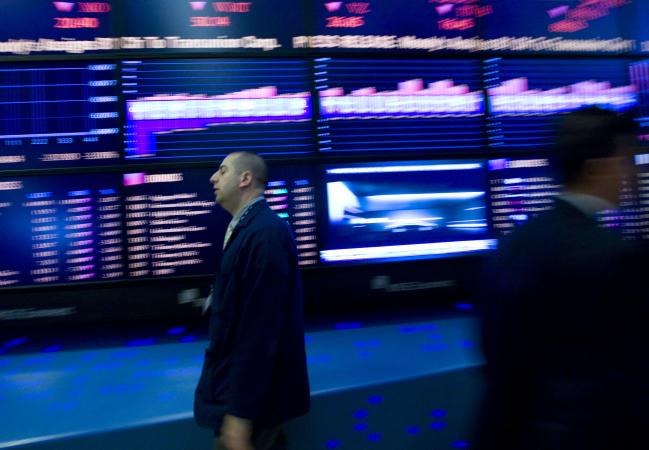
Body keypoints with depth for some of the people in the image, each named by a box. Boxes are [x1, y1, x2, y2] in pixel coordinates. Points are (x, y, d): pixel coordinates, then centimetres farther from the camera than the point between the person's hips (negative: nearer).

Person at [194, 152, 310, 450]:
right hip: (242, 382, 9)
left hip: (251, 394, -9)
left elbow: (260, 327, -27)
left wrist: (240, 412, -24)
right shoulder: (248, 228, 7)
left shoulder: (264, 233, -24)